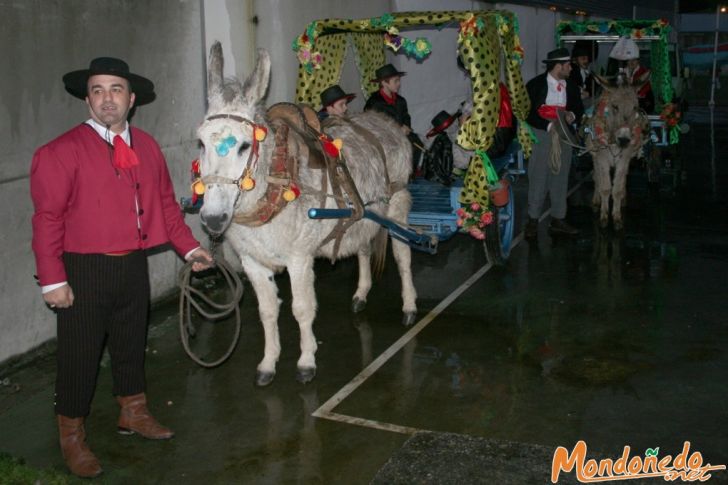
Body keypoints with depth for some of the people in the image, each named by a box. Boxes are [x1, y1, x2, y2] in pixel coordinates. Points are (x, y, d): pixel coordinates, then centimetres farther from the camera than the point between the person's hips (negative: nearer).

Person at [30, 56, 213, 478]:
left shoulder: (147, 147, 6)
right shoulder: (63, 152, -11)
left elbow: (166, 203, 13)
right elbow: (48, 218, -12)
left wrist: (189, 247, 6)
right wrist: (53, 279, -16)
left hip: (134, 265, 5)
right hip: (84, 270, -5)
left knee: (132, 343, 19)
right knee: (80, 354, 5)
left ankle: (134, 412, 40)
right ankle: (72, 436, 24)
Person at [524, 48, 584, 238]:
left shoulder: (571, 87, 7)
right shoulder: (535, 85, -8)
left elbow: (579, 108, 16)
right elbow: (528, 113, -11)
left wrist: (572, 115, -7)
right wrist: (549, 126, -19)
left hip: (563, 137, 5)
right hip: (541, 135, -5)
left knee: (560, 178, 9)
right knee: (538, 178, -2)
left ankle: (558, 220, 17)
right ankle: (533, 220, 8)